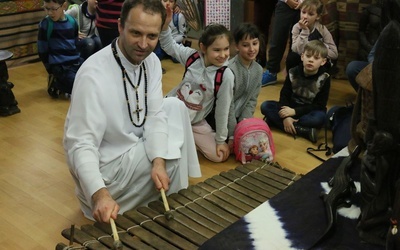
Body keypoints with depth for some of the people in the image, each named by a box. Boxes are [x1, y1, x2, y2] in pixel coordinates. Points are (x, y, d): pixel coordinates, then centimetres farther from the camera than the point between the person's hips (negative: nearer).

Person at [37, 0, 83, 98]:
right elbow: (42, 51, -5)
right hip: (59, 66, -6)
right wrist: (52, 70, -3)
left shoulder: (72, 21, 3)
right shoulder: (45, 24, -10)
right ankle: (56, 83, 5)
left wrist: (77, 58, 12)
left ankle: (63, 80, 14)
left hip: (75, 61, 6)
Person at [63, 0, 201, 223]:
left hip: (135, 146, 7)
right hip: (105, 165, -7)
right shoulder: (93, 74, -30)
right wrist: (100, 194, -46)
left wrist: (158, 162, -26)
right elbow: (81, 145, -31)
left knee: (175, 106, -1)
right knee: (173, 151, -14)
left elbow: (155, 115, -8)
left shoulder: (151, 61, -6)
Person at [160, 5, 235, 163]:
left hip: (195, 122, 0)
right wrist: (165, 25, -17)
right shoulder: (192, 56, -15)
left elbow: (222, 109, -14)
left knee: (220, 155, -3)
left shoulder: (226, 76, -22)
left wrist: (221, 140, -8)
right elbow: (169, 46, 1)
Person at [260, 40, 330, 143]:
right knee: (265, 106, -20)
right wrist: (286, 117, -26)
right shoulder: (293, 73, -7)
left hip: (309, 112, -3)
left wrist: (295, 111, -25)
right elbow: (284, 96, -8)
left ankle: (274, 121, -30)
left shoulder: (324, 78, -13)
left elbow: (320, 105, -15)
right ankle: (304, 131, -29)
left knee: (320, 117, -37)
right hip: (291, 108, 3)